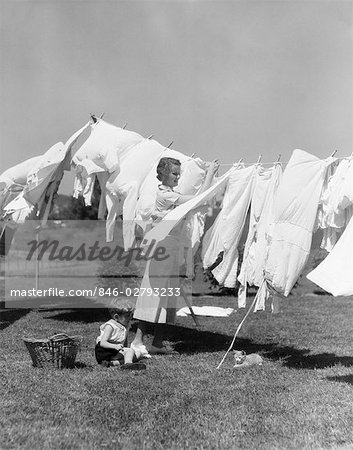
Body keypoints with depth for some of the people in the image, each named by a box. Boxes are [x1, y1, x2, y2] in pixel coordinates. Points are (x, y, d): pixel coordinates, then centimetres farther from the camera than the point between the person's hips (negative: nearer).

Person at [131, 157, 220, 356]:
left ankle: (158, 343, 17)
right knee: (154, 295, -7)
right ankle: (138, 341, -2)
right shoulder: (166, 195, -15)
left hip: (172, 250, 10)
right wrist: (210, 173, -13)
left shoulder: (169, 193, 15)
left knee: (168, 298, 11)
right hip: (163, 250, -10)